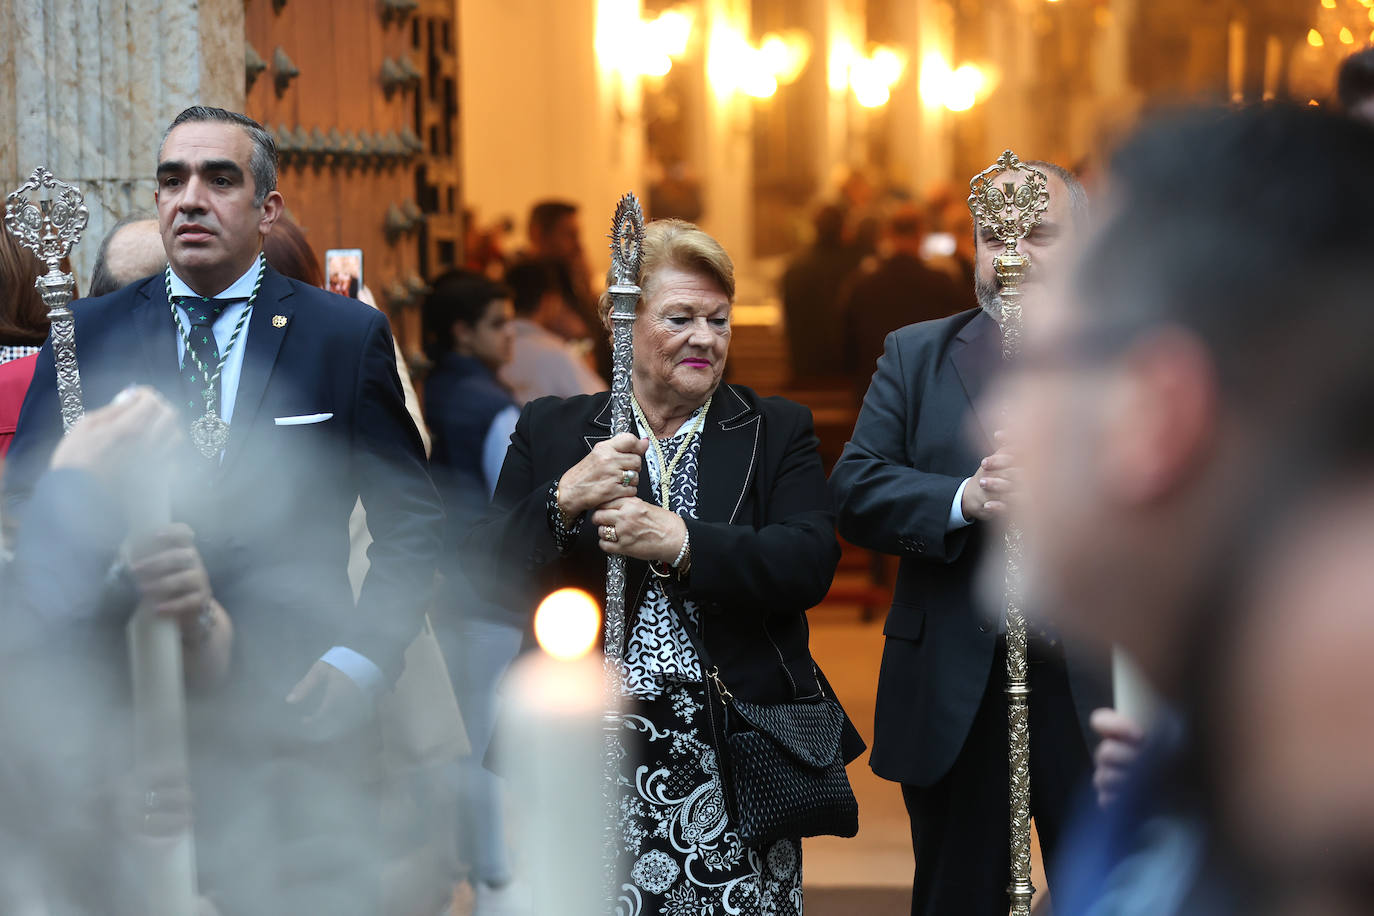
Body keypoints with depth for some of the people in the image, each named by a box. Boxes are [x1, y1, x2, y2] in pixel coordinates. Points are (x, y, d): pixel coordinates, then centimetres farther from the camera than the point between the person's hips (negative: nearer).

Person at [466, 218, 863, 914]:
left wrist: (678, 542, -18)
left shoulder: (778, 432, 10)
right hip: (593, 760, 0)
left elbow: (810, 564, -6)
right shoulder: (549, 431, 11)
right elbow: (490, 577, 2)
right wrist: (564, 501, -14)